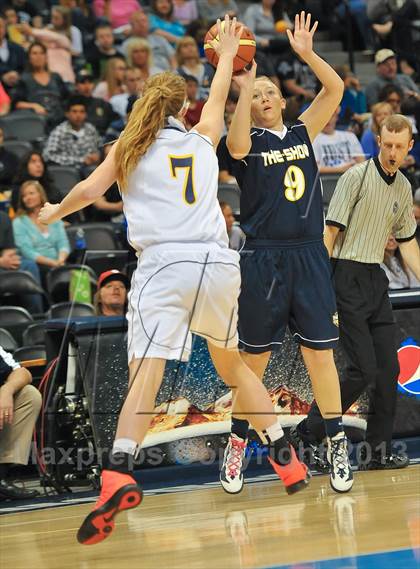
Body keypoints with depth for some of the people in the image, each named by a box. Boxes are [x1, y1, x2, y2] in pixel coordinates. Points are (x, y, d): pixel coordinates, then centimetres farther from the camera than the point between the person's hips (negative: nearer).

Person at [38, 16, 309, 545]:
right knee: (232, 364, 24)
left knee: (146, 372, -17)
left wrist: (55, 211, 26)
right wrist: (226, 54, 55)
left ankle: (118, 473, -36)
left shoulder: (129, 146, 11)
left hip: (165, 262, -3)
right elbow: (218, 98, 39)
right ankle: (285, 456, 24)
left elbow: (88, 191, 5)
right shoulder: (202, 140, 20)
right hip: (219, 261, 3)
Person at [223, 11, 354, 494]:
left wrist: (306, 54, -8)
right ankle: (237, 445, 16)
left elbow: (335, 90, 2)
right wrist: (243, 86, -26)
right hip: (263, 259, -2)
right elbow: (237, 147, -24)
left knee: (320, 353, 2)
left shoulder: (303, 133, 12)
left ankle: (336, 444, 8)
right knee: (254, 358, 4)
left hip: (309, 256, 2)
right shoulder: (249, 142, 1)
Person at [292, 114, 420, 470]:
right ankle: (309, 434, 1)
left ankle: (378, 451, 10)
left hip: (376, 280, 7)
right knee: (363, 370, -11)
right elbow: (332, 230, -11)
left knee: (388, 368, 2)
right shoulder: (357, 176, -9)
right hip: (347, 276, -7)